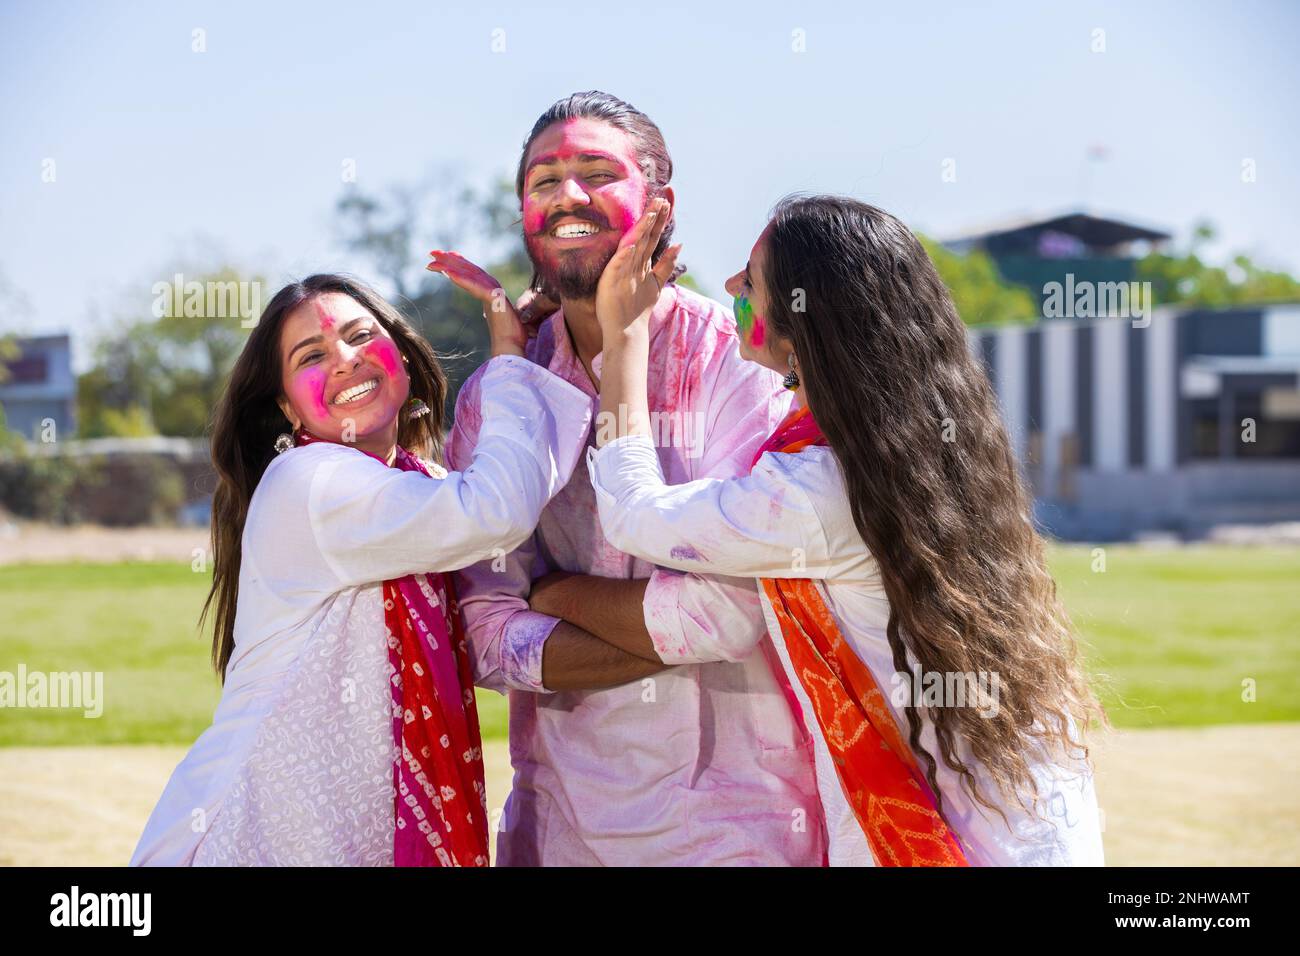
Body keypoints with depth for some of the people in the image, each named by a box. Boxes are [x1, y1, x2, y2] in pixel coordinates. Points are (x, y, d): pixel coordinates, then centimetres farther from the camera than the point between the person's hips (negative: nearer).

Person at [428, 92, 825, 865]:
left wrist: (560, 593, -6)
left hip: (739, 823, -3)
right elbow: (487, 640, -5)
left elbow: (736, 603, -20)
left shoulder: (737, 359, -10)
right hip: (565, 822, 4)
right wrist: (677, 638, -16)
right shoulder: (494, 397, 3)